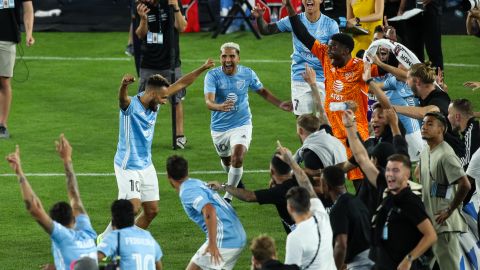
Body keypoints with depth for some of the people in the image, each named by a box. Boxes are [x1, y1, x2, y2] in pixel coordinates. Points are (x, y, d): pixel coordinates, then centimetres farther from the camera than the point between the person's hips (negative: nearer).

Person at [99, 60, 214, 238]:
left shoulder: (155, 105, 2)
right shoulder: (131, 105, -20)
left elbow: (180, 84, 12)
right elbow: (122, 97, -45)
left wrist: (203, 69, 15)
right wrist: (124, 85, -68)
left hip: (146, 165, 8)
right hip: (128, 167, -8)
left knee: (151, 210, 6)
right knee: (133, 208, -18)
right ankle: (105, 239, -2)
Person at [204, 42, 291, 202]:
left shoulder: (247, 74, -8)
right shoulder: (212, 76, -16)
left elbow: (262, 91, 12)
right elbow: (209, 102, -29)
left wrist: (279, 104, 2)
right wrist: (220, 107, -51)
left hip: (241, 124, -1)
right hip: (219, 127, 1)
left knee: (237, 159, -23)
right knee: (226, 161, 21)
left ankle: (229, 195, -7)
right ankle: (234, 181, 55)